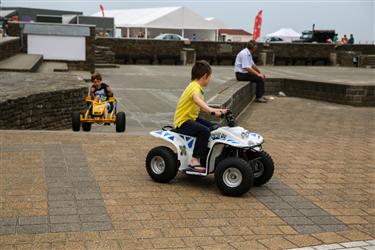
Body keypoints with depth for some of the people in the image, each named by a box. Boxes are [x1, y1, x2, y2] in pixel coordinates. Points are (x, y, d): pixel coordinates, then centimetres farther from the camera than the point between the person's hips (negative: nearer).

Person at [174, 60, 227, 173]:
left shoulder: (198, 88, 14)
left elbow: (202, 107, 18)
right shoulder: (194, 87, -18)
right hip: (182, 121, -10)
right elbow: (197, 100, -41)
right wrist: (212, 111, -54)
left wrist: (217, 110, 11)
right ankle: (194, 161, -26)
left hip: (192, 118, 10)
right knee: (204, 131, -31)